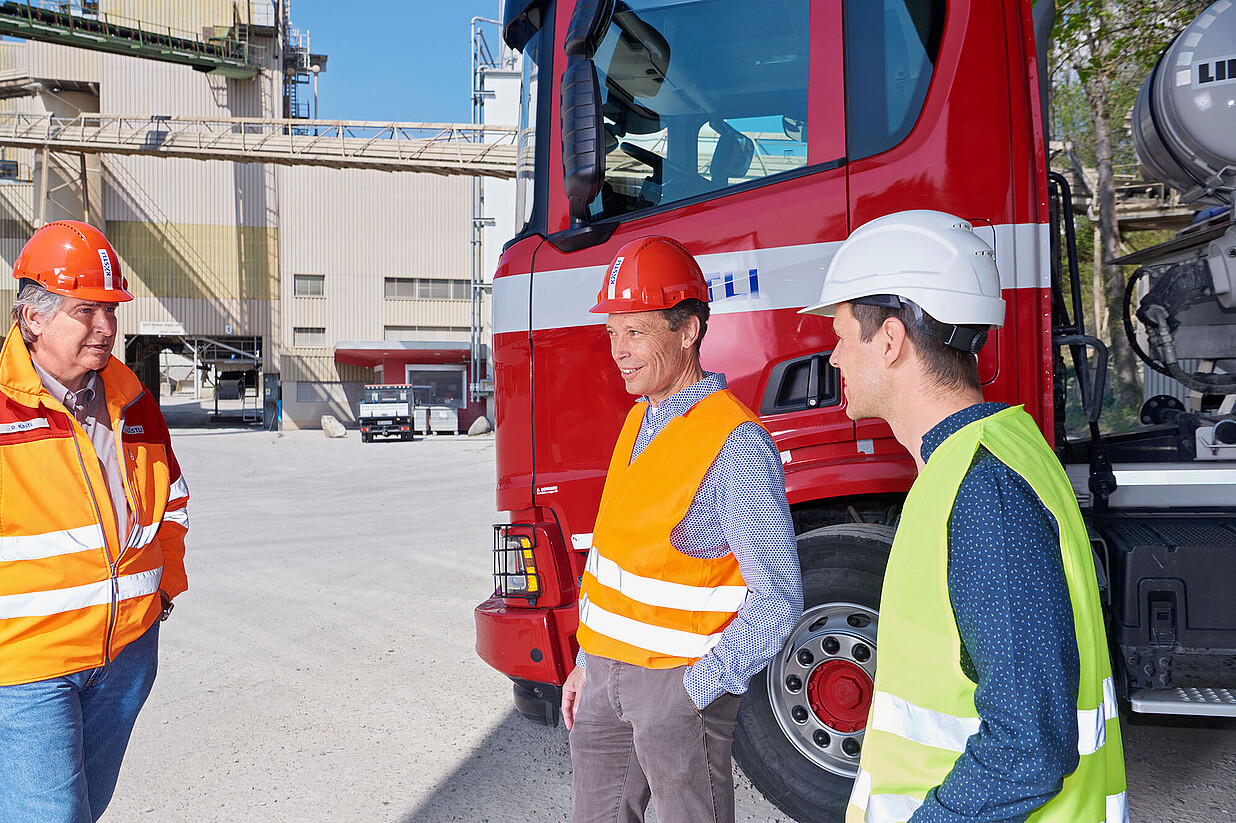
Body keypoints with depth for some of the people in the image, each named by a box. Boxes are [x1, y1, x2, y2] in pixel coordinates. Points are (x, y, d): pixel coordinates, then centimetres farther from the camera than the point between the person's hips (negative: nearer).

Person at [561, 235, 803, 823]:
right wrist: (588, 661, 14)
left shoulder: (735, 445, -20)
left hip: (678, 681, -7)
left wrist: (694, 690, -17)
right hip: (607, 672, 8)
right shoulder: (640, 421, 7)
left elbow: (777, 599, -19)